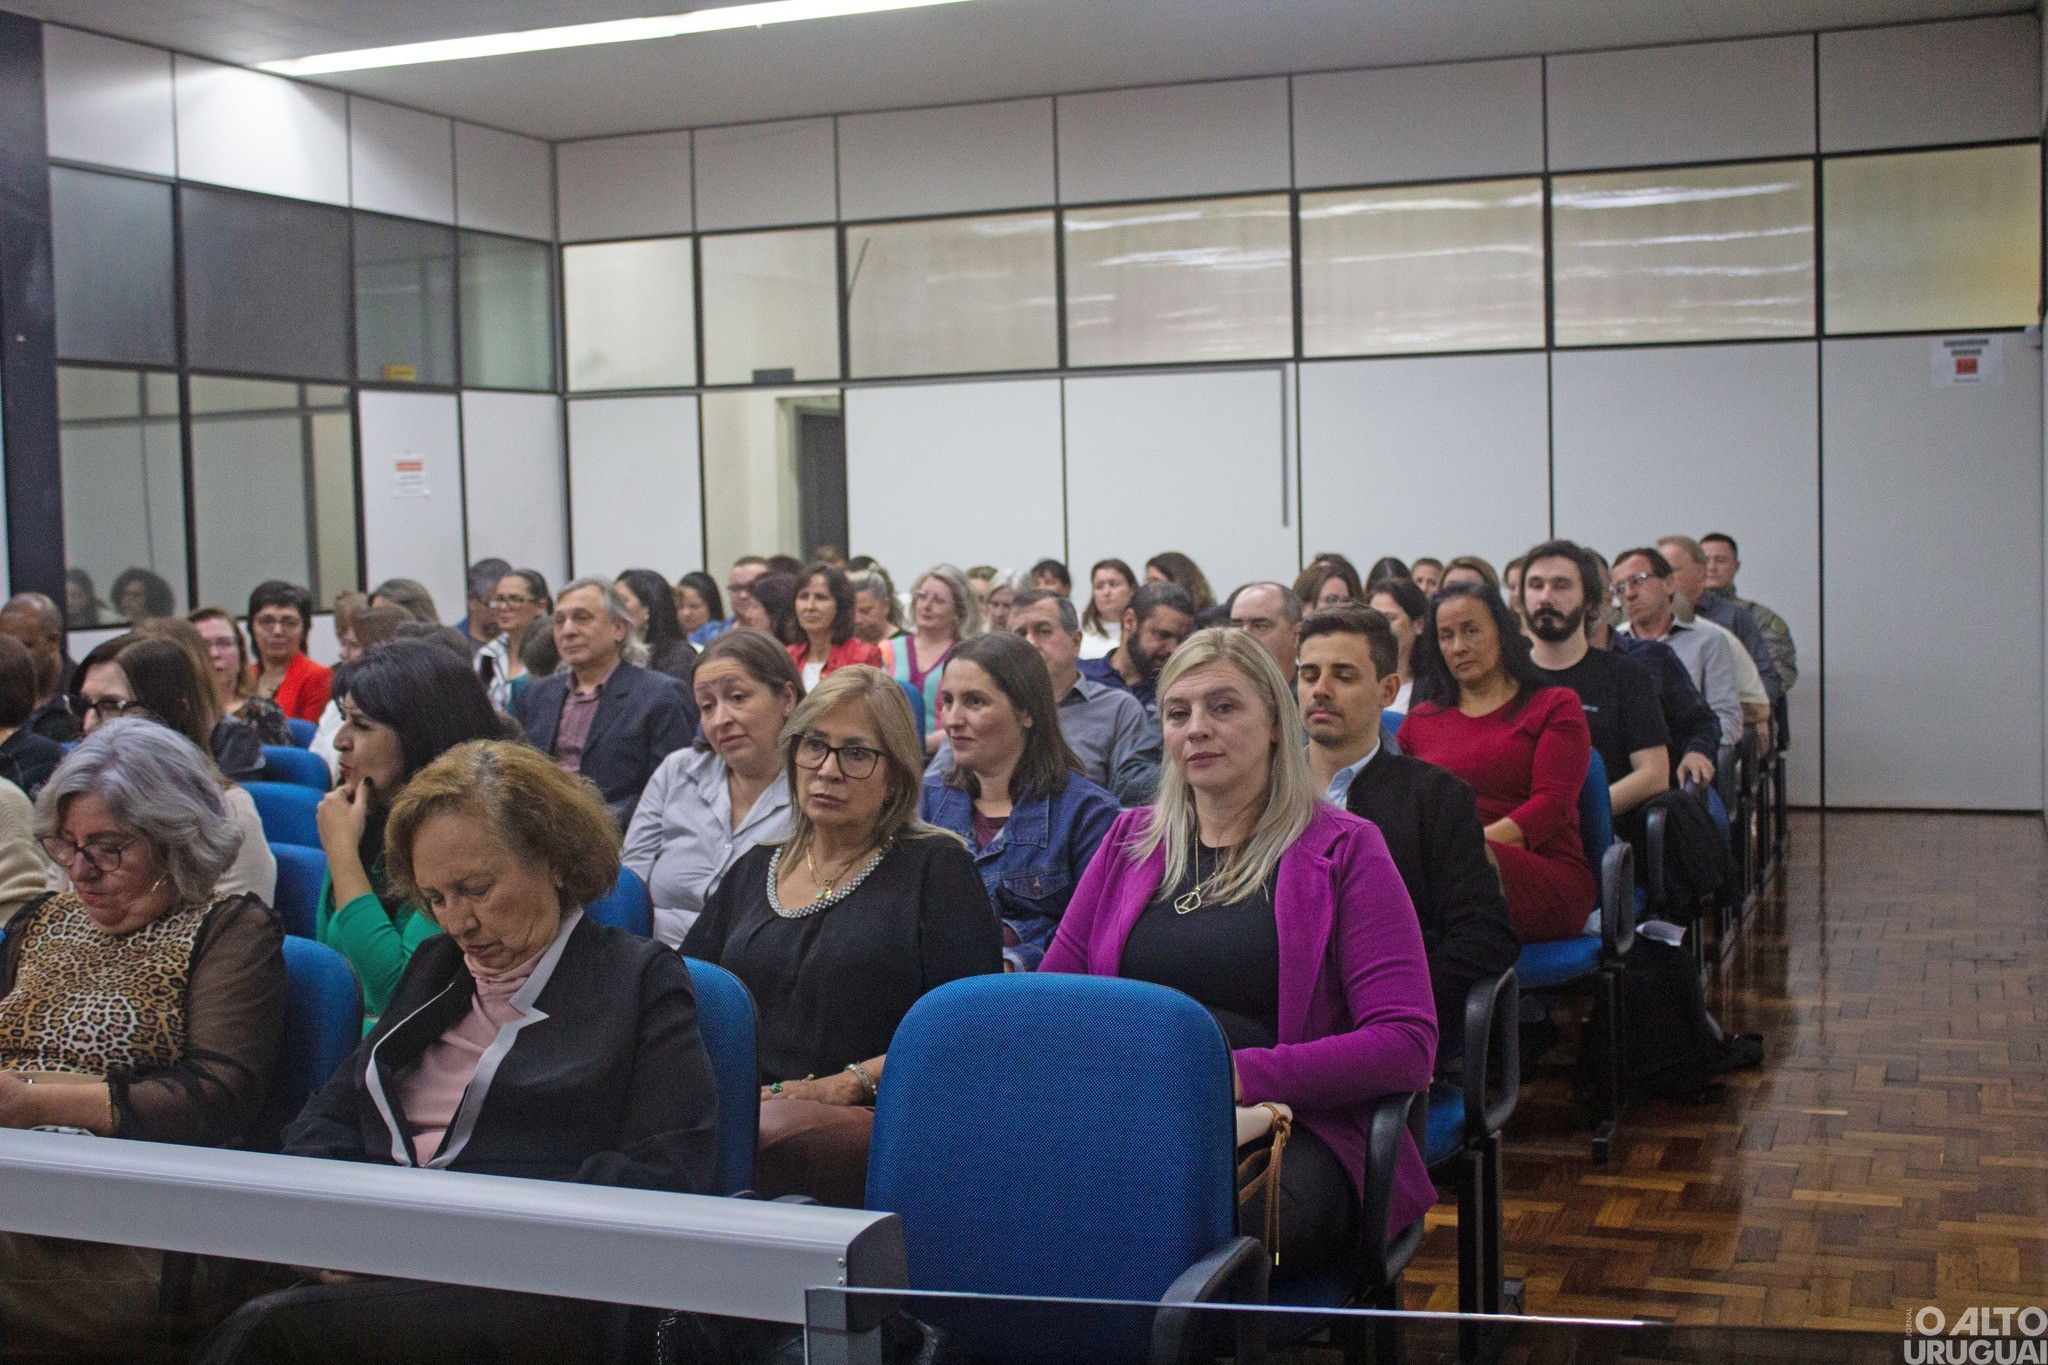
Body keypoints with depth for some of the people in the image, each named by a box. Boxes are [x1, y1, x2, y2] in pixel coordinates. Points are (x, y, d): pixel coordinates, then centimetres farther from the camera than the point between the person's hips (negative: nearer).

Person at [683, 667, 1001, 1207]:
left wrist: (847, 1083, -12)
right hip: (739, 1110, 4)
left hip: (873, 1121, -4)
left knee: (772, 1133, -39)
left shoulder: (935, 865, 9)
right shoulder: (753, 869, 25)